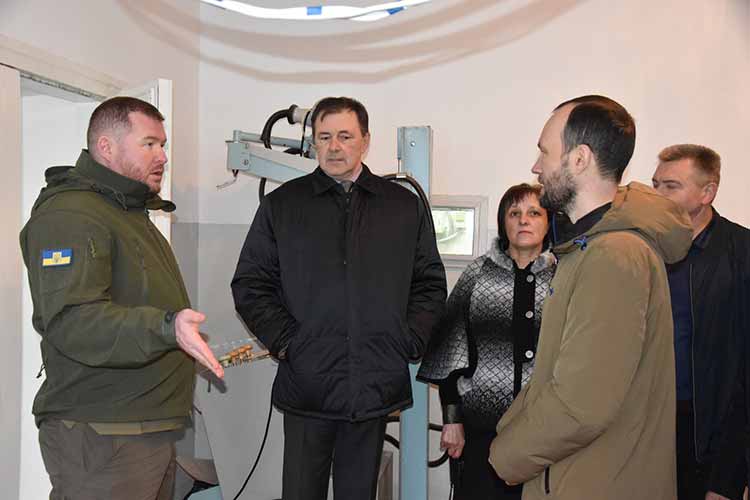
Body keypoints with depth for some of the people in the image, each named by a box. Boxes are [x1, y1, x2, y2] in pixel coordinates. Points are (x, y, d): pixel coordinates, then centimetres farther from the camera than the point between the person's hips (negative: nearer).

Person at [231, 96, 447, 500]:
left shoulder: (405, 206, 9)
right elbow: (250, 284, 5)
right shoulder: (281, 205, 6)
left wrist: (409, 342, -1)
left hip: (378, 387, 1)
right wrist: (284, 341, -6)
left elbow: (431, 284, 12)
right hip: (306, 384, -1)